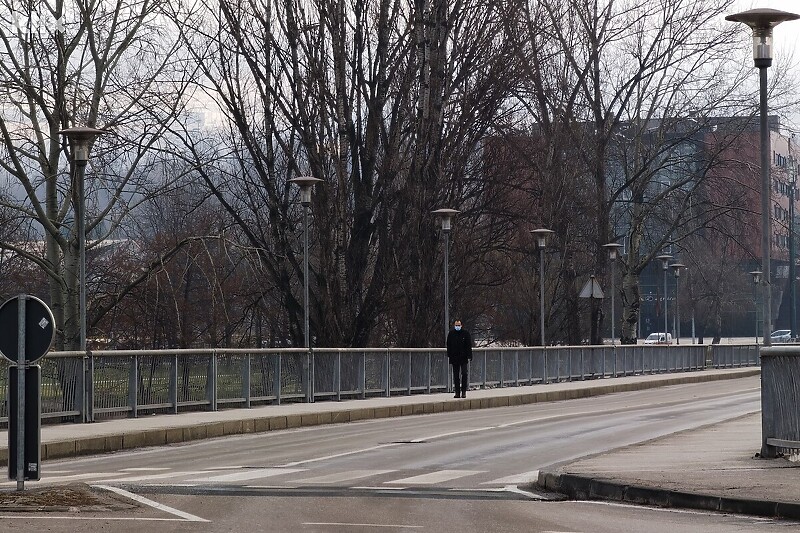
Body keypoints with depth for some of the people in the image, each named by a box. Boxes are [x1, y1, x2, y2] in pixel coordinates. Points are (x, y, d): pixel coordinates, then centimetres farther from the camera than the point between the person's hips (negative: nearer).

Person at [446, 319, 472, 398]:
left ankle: (463, 392, 0)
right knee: (456, 376, 5)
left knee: (464, 374, -5)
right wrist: (449, 356, 6)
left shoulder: (465, 333, 0)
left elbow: (469, 346, 0)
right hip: (455, 358, 2)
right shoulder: (451, 334, 6)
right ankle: (457, 392, 9)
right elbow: (449, 346, 11)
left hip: (464, 358, -2)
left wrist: (469, 356, -6)